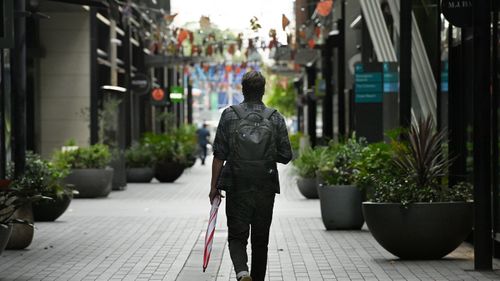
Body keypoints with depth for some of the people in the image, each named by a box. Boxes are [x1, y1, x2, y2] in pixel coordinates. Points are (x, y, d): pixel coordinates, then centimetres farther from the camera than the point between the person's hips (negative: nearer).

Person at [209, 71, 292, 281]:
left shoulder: (229, 115, -3)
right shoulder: (275, 118, 0)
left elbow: (219, 155, -4)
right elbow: (286, 156, 0)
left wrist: (214, 186, 2)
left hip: (237, 187, -1)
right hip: (266, 189, 1)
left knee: (237, 236, 3)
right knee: (260, 240, 12)